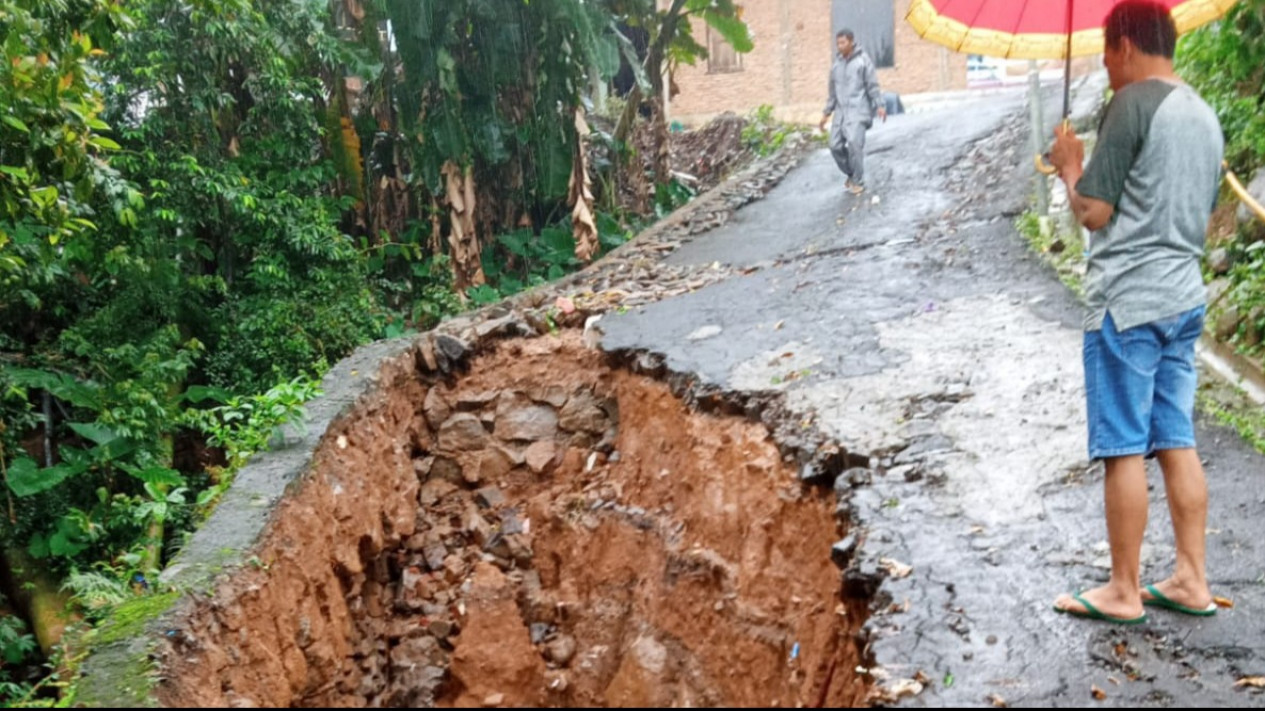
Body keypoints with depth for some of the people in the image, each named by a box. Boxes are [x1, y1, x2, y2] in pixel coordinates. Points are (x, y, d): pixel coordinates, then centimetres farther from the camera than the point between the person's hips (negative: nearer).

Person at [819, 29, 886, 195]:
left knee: (854, 142, -19)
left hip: (858, 110, -6)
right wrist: (827, 113, 20)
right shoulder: (836, 63, 15)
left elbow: (872, 85, -4)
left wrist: (880, 105, -14)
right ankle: (851, 174, 22)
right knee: (835, 145, -1)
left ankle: (858, 181, -9)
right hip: (841, 111, 6)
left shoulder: (863, 60, -1)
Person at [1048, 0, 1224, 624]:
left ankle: (1123, 592, 7)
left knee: (1124, 449, -2)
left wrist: (1070, 164, 4)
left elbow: (1093, 212, -15)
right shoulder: (1204, 115, 15)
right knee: (1176, 442, 13)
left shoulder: (1132, 103, -12)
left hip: (1127, 299, -8)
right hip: (1184, 297, 9)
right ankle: (1191, 582, 19)